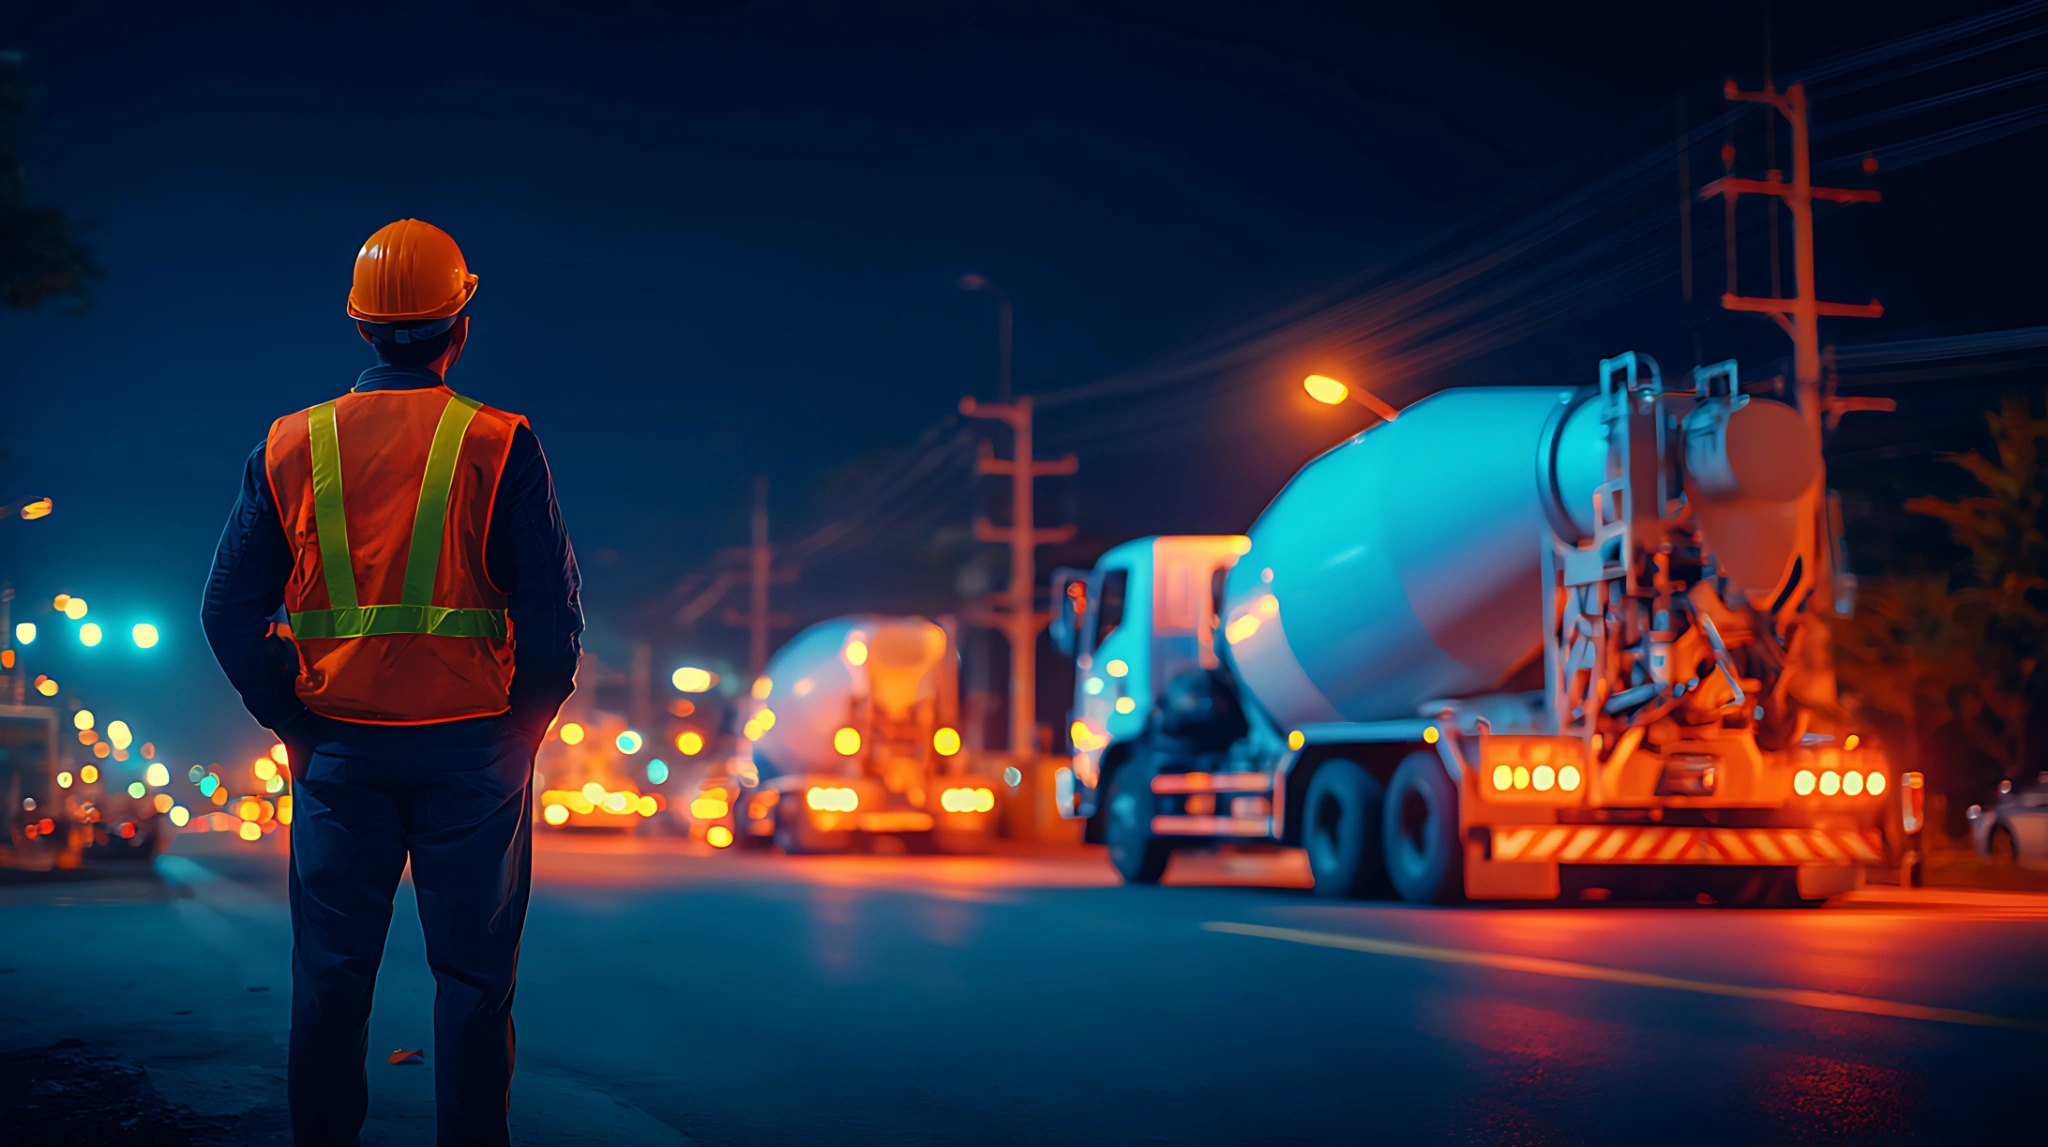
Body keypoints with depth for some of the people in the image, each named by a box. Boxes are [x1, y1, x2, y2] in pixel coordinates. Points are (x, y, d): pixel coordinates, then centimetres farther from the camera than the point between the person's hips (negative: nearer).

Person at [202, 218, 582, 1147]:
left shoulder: (290, 446, 3)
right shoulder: (498, 445, -5)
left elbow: (230, 610, 3)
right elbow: (553, 613, -9)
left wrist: (294, 723, 9)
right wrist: (522, 726, 3)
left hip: (338, 748, 2)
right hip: (471, 750, -2)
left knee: (330, 974, 10)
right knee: (472, 976, 6)